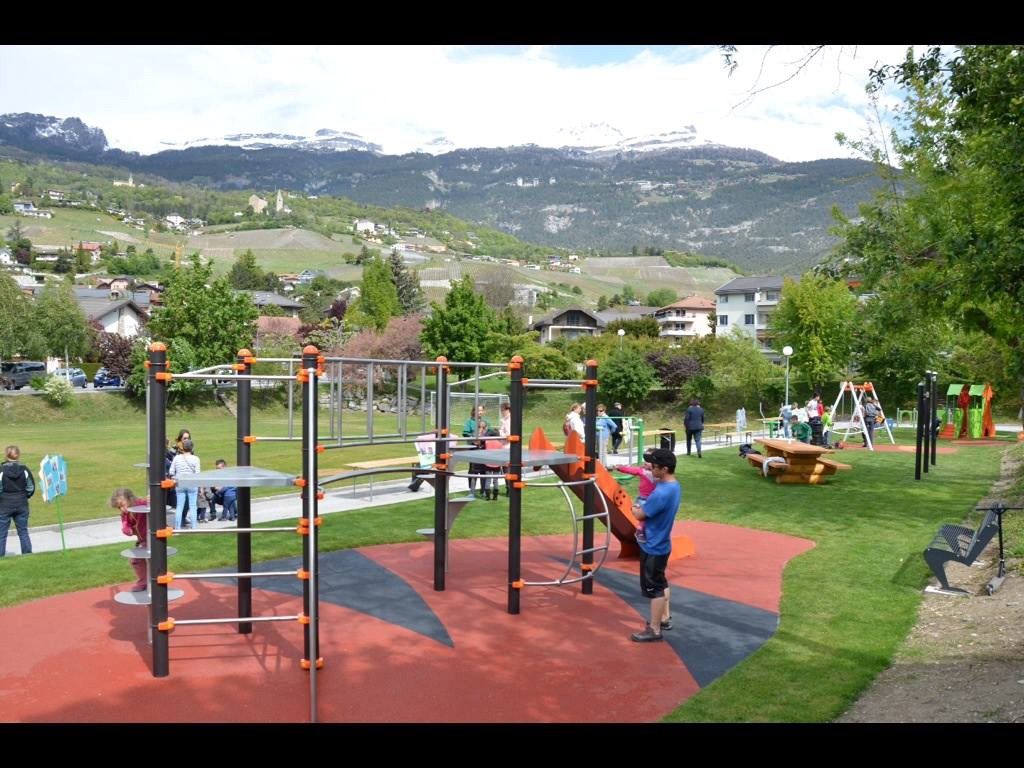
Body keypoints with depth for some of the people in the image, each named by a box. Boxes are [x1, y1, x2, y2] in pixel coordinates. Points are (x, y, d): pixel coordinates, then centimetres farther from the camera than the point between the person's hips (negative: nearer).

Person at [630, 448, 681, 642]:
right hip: (661, 544, 9)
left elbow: (640, 515, -19)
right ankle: (665, 618, 36)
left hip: (653, 547, -9)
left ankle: (654, 630, 11)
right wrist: (642, 509, 2)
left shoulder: (661, 493, -30)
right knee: (661, 583, 22)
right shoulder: (674, 486, 1)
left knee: (653, 588, 2)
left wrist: (634, 509, 0)